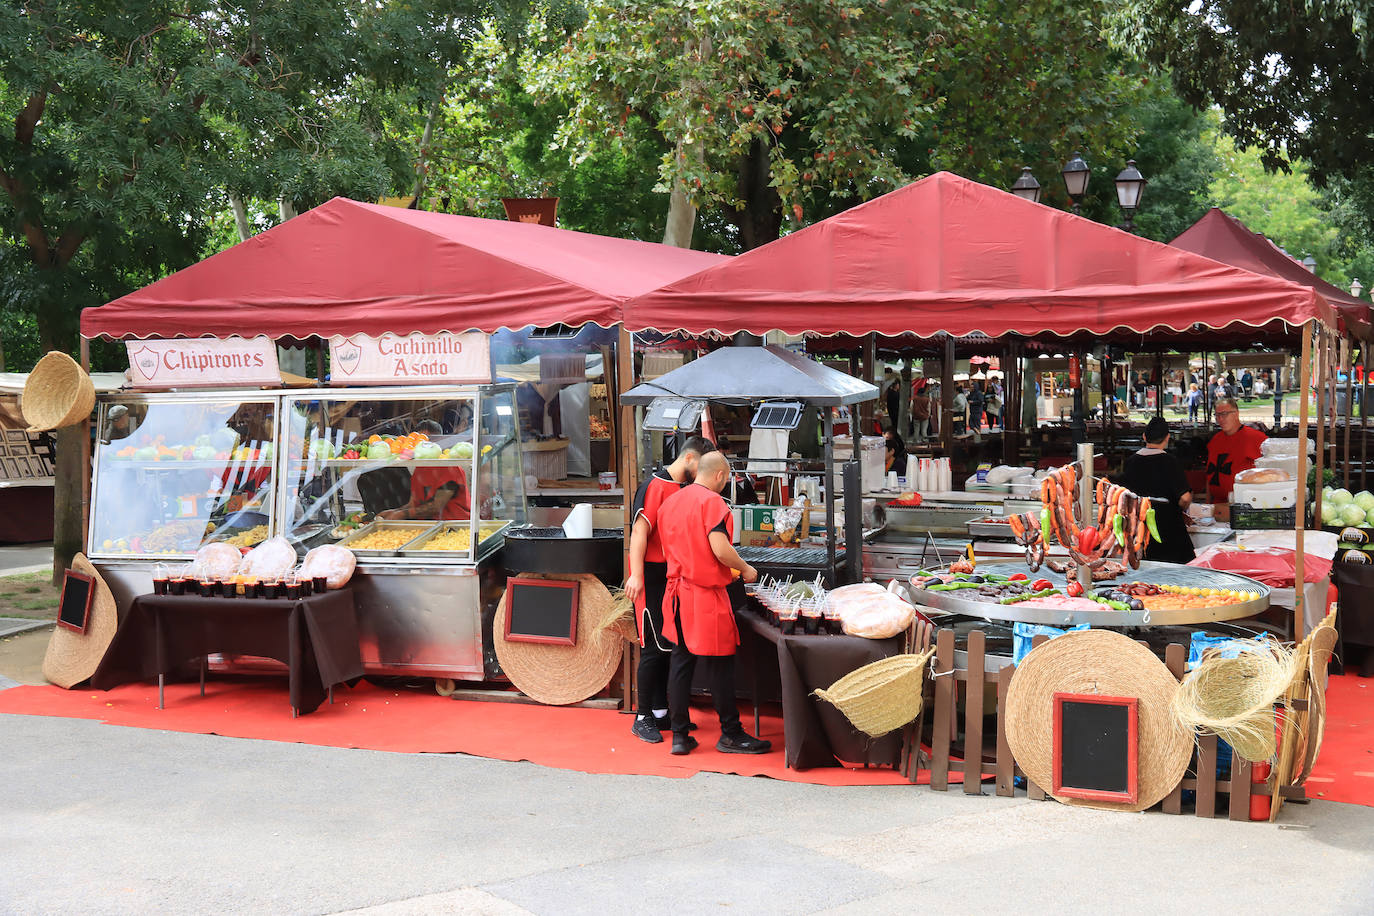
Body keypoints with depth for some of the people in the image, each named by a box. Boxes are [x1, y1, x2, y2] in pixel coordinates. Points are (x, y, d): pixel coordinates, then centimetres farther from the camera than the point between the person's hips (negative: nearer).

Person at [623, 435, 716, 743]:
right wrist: (636, 575, -25)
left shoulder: (687, 489, 15)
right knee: (655, 647, -6)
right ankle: (643, 718, 2)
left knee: (670, 647, 11)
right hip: (652, 577, -9)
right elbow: (640, 531, -18)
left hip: (674, 577, 9)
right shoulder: (657, 485, -12)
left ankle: (660, 712, 20)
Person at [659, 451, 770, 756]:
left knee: (681, 662, 10)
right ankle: (730, 734, 11)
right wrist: (745, 569, -4)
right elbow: (720, 550, -22)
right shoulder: (712, 502, -13)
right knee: (720, 665, 3)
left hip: (677, 592, 7)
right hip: (707, 596, -7)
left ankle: (680, 735, 11)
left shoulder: (670, 502, 11)